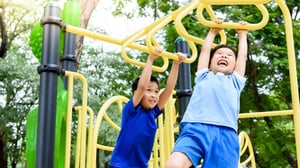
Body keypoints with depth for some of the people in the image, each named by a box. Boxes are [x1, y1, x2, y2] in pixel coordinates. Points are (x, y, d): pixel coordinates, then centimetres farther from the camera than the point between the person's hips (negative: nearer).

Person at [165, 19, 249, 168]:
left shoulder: (235, 81, 34)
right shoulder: (204, 77, 34)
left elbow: (242, 55, 41)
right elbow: (205, 50, 41)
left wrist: (242, 34, 55)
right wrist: (213, 32, 54)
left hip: (225, 133, 1)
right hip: (194, 128, 0)